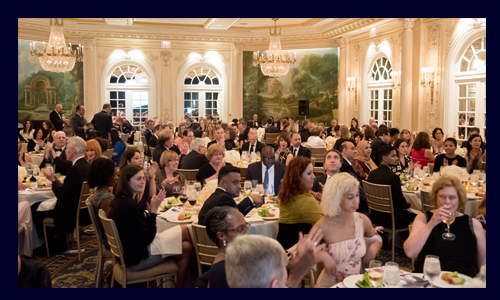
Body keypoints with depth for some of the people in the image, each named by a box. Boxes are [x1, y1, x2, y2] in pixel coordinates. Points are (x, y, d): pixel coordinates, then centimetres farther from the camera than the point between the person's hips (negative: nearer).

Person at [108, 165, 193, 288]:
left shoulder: (121, 200, 4)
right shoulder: (128, 206, -26)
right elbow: (147, 238, -21)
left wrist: (151, 209, -4)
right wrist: (153, 210, -19)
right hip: (138, 259, -9)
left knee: (186, 247, 9)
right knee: (184, 231, 0)